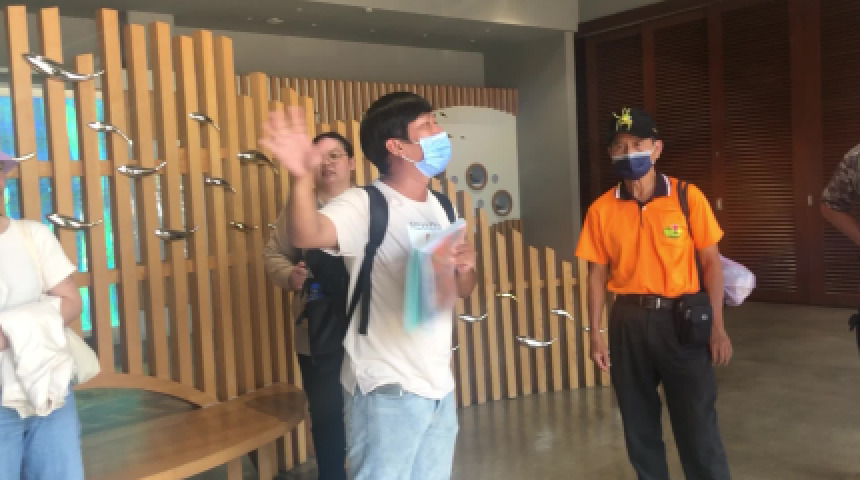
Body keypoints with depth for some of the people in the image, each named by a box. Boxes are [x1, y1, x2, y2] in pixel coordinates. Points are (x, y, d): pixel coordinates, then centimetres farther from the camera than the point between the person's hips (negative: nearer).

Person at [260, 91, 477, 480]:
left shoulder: (441, 208, 7)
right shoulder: (364, 205, -15)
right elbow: (308, 234, -35)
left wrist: (465, 267, -7)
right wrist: (302, 177, -54)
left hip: (439, 385, 7)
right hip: (387, 389, -7)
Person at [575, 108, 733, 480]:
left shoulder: (687, 197, -5)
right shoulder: (601, 209, 0)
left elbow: (710, 261, -1)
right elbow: (598, 273, 5)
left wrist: (717, 325, -6)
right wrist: (595, 334, 1)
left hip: (680, 318, -2)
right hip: (628, 322, 2)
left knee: (697, 423, 3)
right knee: (639, 422, 14)